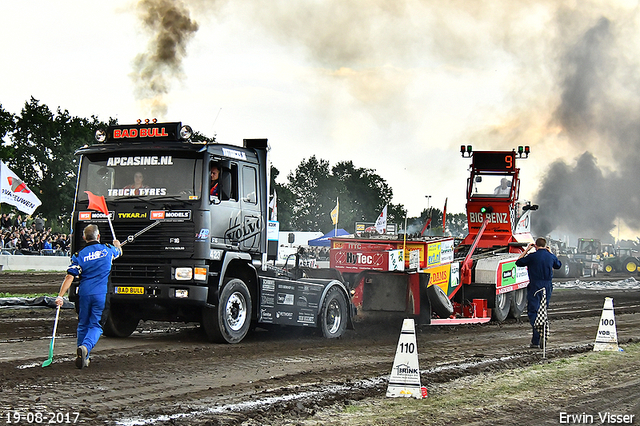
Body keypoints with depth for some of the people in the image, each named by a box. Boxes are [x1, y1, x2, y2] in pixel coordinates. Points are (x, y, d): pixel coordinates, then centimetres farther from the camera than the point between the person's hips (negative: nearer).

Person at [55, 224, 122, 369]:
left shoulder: (79, 255, 1)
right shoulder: (107, 250, 5)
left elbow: (69, 277, -8)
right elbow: (119, 252, 30)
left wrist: (60, 296, -7)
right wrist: (117, 245, 54)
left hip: (84, 293, 1)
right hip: (101, 294, -1)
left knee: (83, 325, 17)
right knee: (96, 325, 0)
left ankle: (82, 358, 21)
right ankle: (85, 347, -28)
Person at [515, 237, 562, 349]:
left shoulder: (532, 256, -10)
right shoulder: (551, 256, 4)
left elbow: (518, 263, 3)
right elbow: (558, 265, 26)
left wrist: (526, 250, 11)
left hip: (535, 287, -5)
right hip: (547, 287, 5)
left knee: (533, 312, -2)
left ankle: (536, 340, -10)